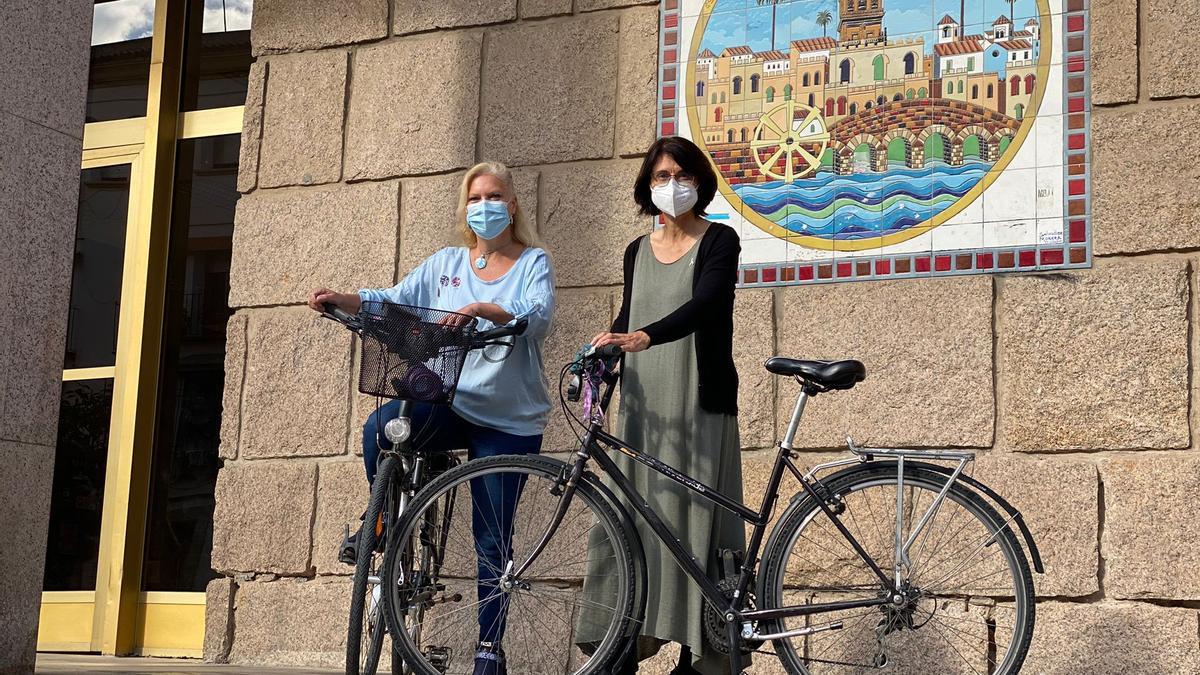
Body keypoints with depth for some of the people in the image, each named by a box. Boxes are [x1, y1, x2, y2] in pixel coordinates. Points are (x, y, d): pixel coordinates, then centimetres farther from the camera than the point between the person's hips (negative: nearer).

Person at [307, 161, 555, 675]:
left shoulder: (533, 263, 2)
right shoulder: (446, 263, 13)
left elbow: (538, 317, -17)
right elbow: (393, 301, 6)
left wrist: (479, 309, -35)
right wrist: (341, 299, -14)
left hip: (509, 420, -2)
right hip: (450, 402, 3)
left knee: (493, 537, -1)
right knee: (380, 428, -29)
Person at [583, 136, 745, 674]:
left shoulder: (719, 241, -2)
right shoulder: (638, 251, 15)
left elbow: (704, 304, -18)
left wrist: (645, 336, -33)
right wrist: (604, 344, -5)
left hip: (699, 402, -5)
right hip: (643, 402, 5)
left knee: (693, 516, -6)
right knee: (633, 516, 2)